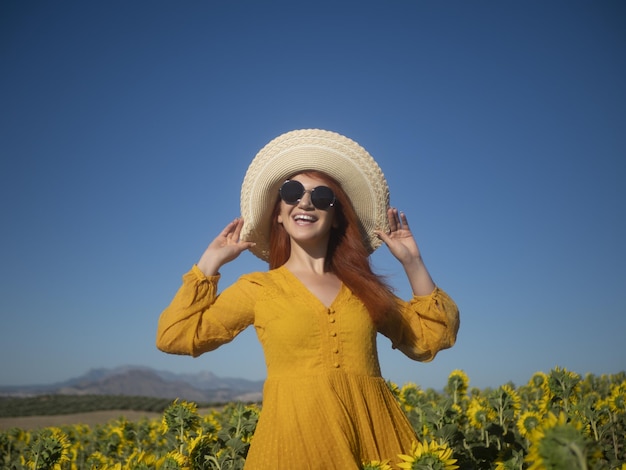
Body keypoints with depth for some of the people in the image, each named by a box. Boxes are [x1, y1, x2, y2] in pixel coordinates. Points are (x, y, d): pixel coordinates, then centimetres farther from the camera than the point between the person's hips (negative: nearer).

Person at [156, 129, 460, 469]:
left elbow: (432, 337, 13)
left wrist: (412, 262, 7)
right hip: (296, 437, -2)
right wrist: (211, 262, 2)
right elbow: (175, 336, 2)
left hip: (373, 434, 3)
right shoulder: (257, 288, 6)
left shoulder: (362, 285, 12)